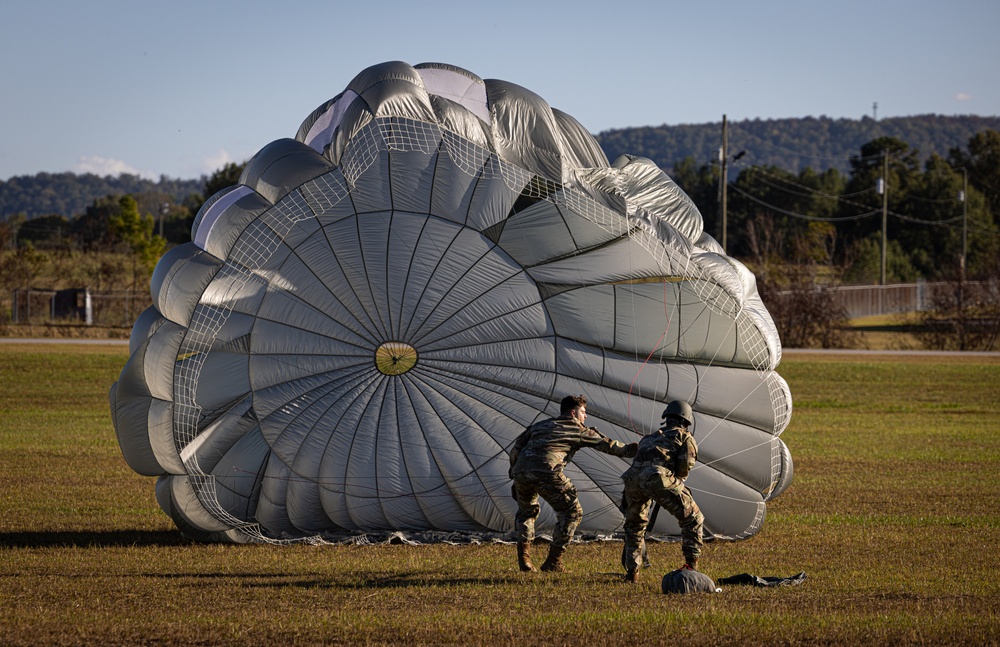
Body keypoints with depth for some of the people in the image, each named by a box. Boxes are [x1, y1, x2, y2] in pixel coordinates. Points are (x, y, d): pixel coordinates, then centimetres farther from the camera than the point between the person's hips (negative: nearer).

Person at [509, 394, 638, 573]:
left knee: (526, 511, 29)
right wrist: (631, 450, 33)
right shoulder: (579, 431, 19)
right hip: (547, 472, -5)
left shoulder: (539, 426, 32)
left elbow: (515, 450, 26)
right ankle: (553, 562, 9)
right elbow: (608, 445, 23)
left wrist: (515, 476, 30)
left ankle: (524, 559, 17)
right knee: (572, 512, 11)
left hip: (521, 471, 5)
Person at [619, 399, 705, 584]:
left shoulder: (650, 437, 39)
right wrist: (677, 478, 25)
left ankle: (631, 571, 24)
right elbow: (685, 465, 6)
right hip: (658, 477, -5)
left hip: (632, 477, 5)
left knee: (634, 524, 28)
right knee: (692, 518, 9)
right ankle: (691, 564, 1)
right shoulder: (685, 436, 23)